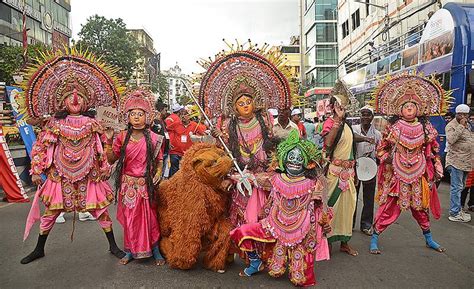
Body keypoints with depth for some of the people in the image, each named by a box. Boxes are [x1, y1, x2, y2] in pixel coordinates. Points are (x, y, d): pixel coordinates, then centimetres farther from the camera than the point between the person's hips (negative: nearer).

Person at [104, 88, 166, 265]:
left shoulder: (153, 138, -4)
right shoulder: (122, 137, 0)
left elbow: (159, 160, 3)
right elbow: (111, 159, 0)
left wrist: (158, 172, -15)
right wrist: (109, 140, -10)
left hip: (146, 185, -2)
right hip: (128, 185, 2)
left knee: (149, 217, 3)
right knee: (129, 218, 10)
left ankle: (155, 251, 19)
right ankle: (131, 251, 28)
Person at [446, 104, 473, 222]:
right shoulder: (451, 126, -10)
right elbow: (450, 139, -28)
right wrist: (461, 126, -24)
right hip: (456, 161, -9)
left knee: (461, 187, 15)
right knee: (456, 188, -7)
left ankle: (458, 209, 25)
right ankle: (455, 214, -2)